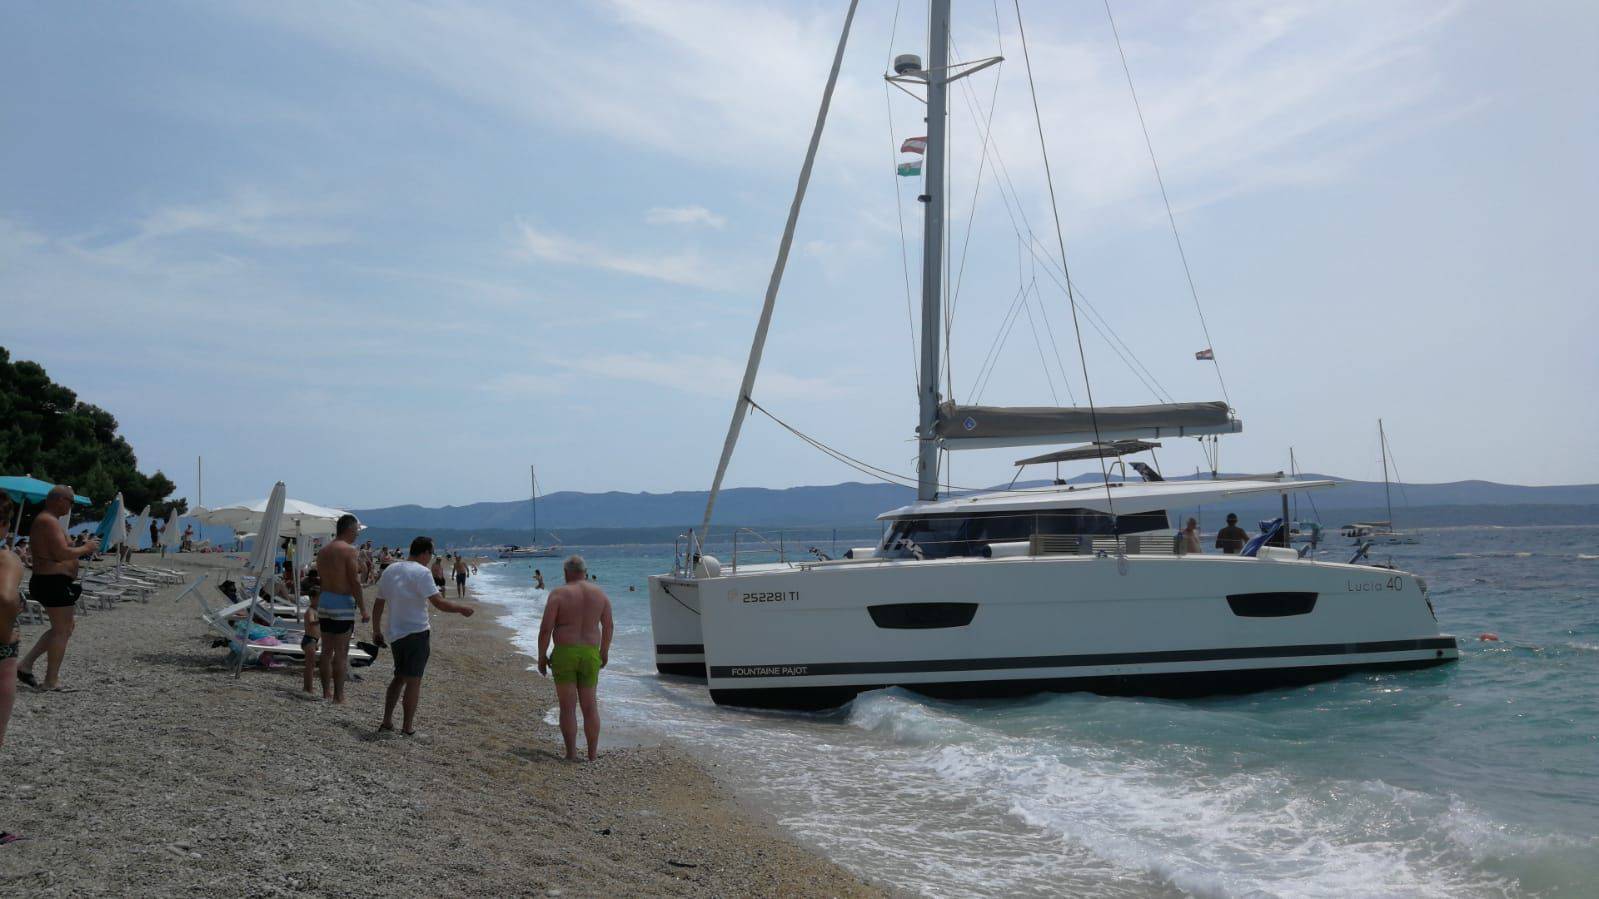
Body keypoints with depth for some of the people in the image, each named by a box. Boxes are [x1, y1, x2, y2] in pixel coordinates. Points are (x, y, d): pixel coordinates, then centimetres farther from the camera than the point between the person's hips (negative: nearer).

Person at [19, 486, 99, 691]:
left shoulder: (42, 520, 17)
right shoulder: (49, 521, -17)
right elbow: (62, 554, -24)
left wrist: (81, 547, 12)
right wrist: (85, 548, -10)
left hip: (48, 582, 11)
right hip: (54, 583, -11)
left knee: (64, 628, 20)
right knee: (61, 631, -1)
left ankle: (25, 664, 17)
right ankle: (51, 681, 4)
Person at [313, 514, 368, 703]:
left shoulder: (323, 551, 11)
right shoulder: (349, 550, -12)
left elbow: (320, 580, 15)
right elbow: (354, 582, -15)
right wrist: (363, 609, -10)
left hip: (324, 602, 8)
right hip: (343, 603, -8)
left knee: (326, 650, 13)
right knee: (341, 652, -3)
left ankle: (326, 693, 19)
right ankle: (338, 697, -2)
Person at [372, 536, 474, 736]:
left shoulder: (390, 570, 10)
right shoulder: (422, 572, -14)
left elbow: (378, 605, 14)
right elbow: (439, 603, -19)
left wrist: (376, 631, 22)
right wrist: (462, 609, -5)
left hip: (394, 634, 7)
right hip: (416, 633, -7)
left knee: (399, 677, 19)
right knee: (413, 681, 0)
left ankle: (386, 721, 18)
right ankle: (407, 727, 2)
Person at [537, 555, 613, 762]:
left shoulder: (559, 594, -8)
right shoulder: (600, 593, 3)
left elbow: (545, 628, -11)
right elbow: (608, 626, 10)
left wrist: (542, 656, -1)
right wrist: (604, 651, 22)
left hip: (564, 654, -3)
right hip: (590, 654, 3)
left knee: (568, 707, 4)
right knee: (590, 706, 12)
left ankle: (571, 753, 6)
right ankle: (593, 753, 16)